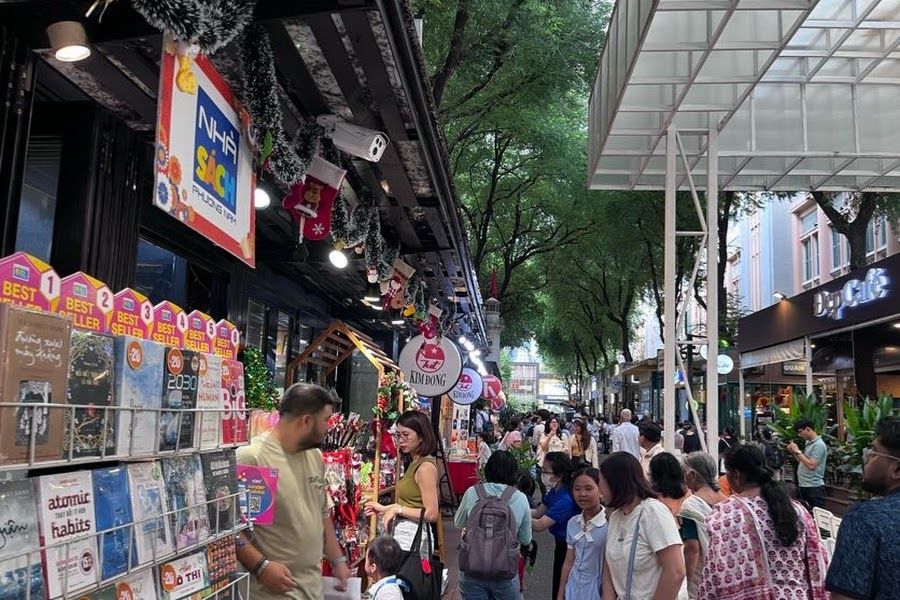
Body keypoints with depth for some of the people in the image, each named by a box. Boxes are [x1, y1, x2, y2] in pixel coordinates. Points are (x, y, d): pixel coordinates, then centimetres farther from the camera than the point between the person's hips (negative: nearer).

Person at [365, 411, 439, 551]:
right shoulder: (414, 463, 13)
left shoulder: (425, 467, -15)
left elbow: (431, 514, -19)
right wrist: (386, 508, 14)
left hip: (412, 535, -9)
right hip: (404, 532, 9)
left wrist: (397, 509, -14)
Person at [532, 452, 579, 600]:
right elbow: (538, 512, 3)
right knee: (558, 586, 22)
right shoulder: (554, 491, -4)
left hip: (568, 547, -8)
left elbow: (539, 525, -34)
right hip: (561, 544, 8)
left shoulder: (565, 499, -32)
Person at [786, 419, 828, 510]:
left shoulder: (819, 445, -15)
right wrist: (793, 452, 6)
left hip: (814, 488, -9)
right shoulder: (807, 443, 13)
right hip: (804, 486, 9)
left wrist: (798, 451, -16)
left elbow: (811, 465, -22)